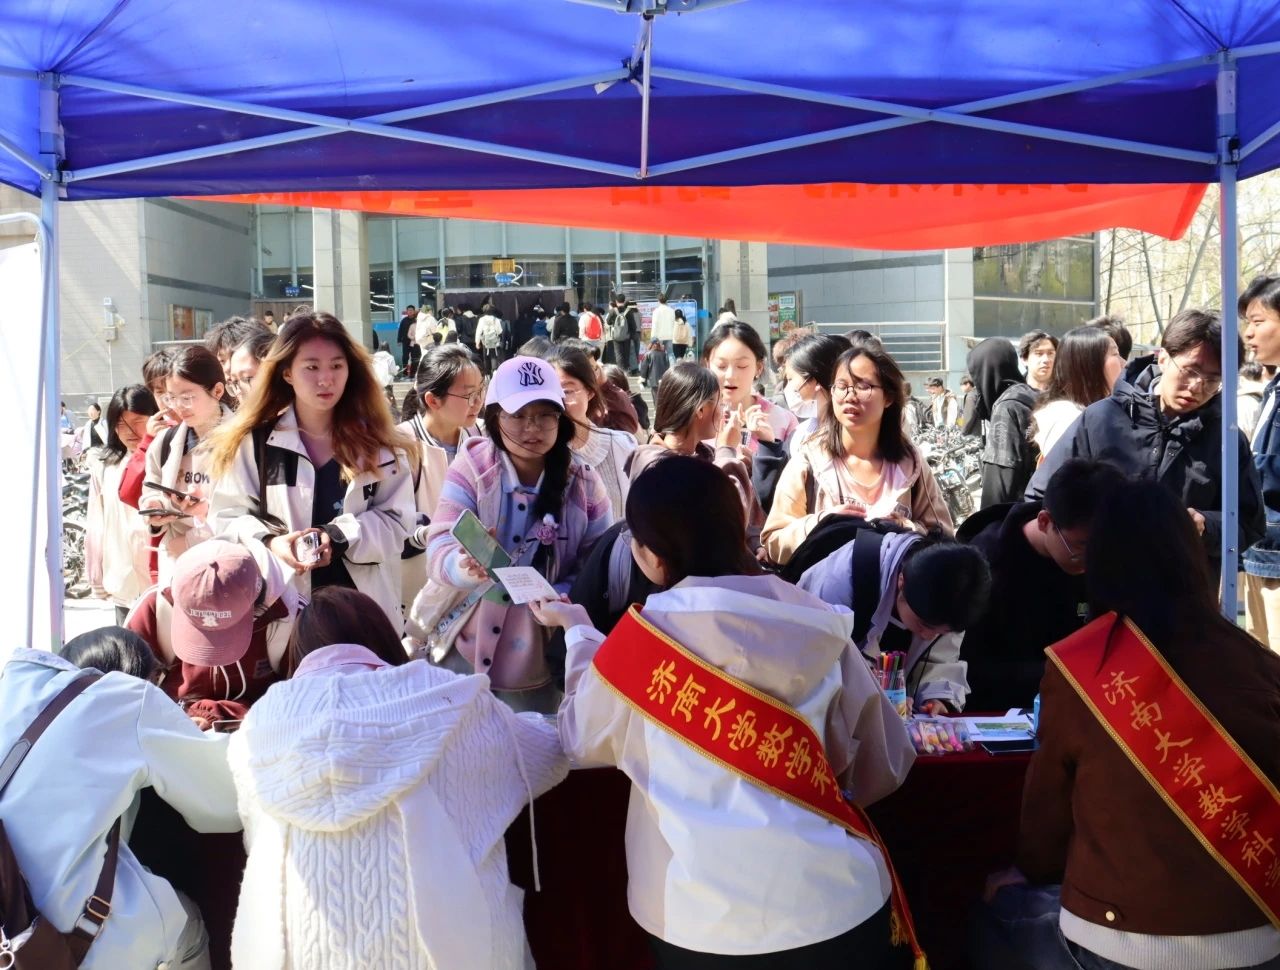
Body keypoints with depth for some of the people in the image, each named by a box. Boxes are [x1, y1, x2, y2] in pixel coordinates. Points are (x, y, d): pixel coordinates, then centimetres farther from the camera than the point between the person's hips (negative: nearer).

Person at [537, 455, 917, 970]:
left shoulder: (640, 639, -11)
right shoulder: (817, 624, -5)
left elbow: (583, 741, 7)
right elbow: (881, 767, 5)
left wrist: (578, 631, 20)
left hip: (704, 920, -1)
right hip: (838, 900, 2)